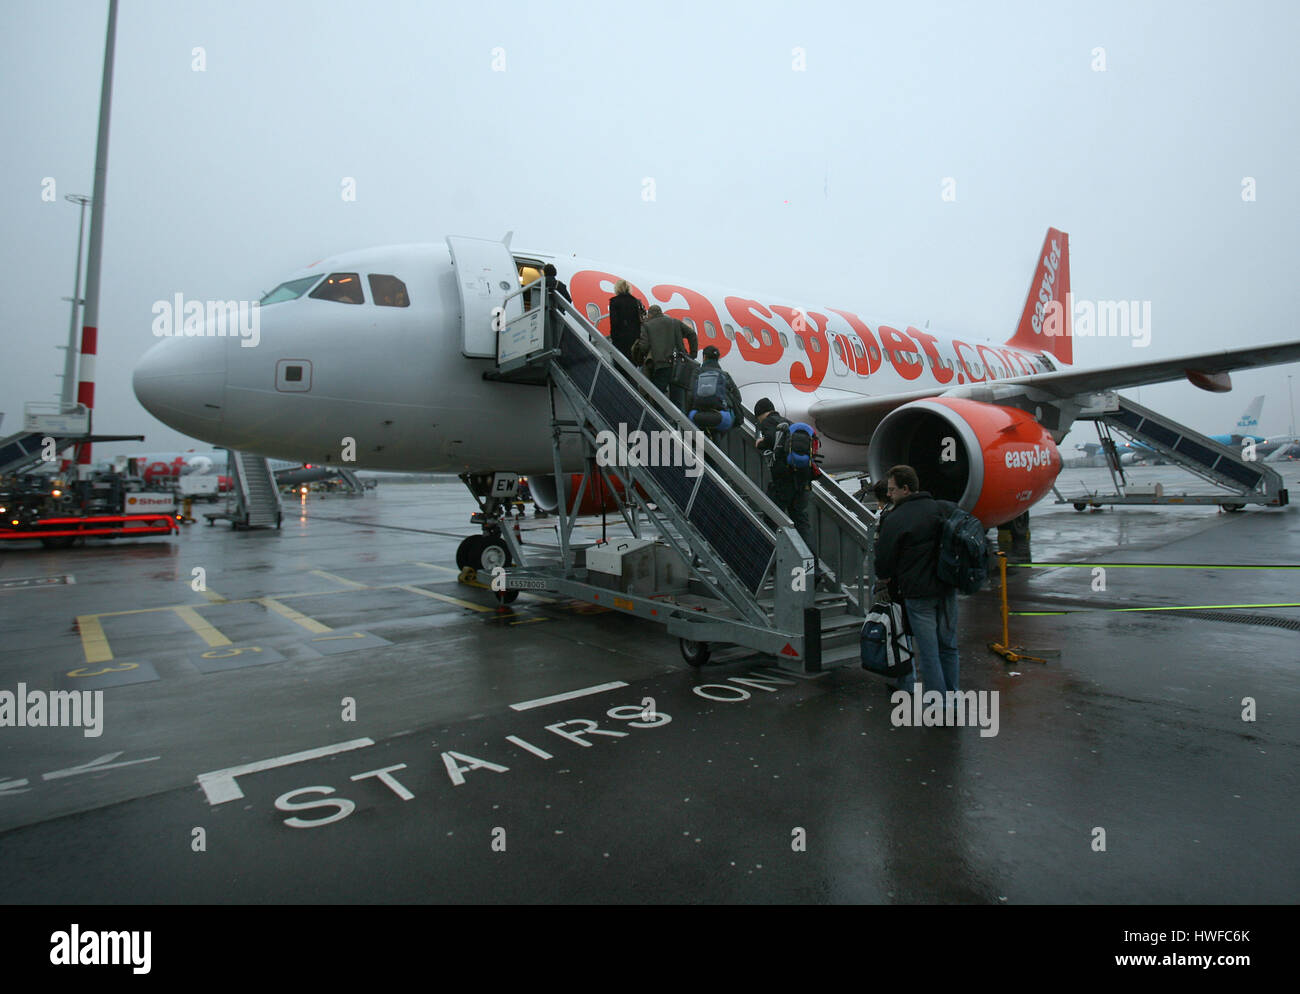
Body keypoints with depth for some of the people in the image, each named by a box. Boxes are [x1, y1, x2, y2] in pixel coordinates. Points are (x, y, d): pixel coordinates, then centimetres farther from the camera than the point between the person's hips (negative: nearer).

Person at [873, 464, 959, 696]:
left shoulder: (893, 520, -13)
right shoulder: (945, 509, 5)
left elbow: (884, 559, -8)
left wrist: (885, 576, 12)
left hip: (918, 593, -6)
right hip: (947, 588, 6)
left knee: (928, 651, 2)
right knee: (948, 645, 16)